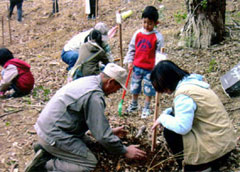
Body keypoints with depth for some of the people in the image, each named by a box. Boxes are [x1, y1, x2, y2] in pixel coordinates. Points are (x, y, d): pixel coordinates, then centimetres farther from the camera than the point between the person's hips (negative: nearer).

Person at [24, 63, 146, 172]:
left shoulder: (88, 81, 8)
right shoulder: (94, 95, -23)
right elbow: (103, 136, -20)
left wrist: (110, 130, 30)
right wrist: (125, 151, -8)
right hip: (53, 135, -10)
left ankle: (45, 149, 11)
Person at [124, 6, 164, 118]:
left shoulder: (157, 37, -10)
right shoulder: (137, 34, -1)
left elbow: (159, 53, -7)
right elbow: (131, 48, 8)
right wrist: (130, 61, 1)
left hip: (150, 68, -3)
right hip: (137, 66, 3)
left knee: (149, 88, 7)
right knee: (135, 86, 16)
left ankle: (146, 108, 24)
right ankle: (134, 105, 35)